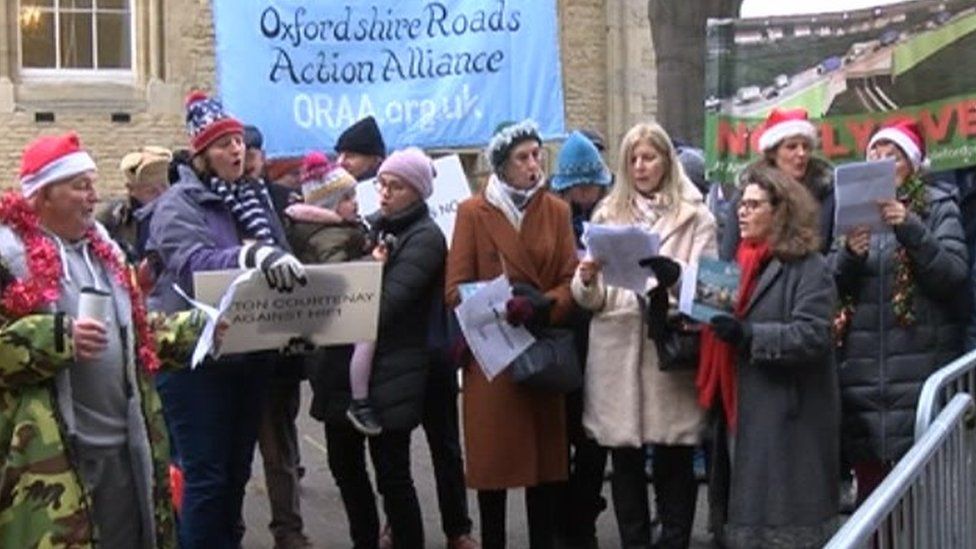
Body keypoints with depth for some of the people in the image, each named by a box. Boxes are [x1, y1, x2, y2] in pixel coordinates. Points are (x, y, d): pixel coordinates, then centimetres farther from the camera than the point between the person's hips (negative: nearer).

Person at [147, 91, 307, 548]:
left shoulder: (255, 198, 12)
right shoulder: (179, 204, -9)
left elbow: (280, 265, 15)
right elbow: (194, 263, -28)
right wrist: (253, 255, -44)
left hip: (250, 354, 7)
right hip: (196, 359, -6)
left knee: (237, 470, 16)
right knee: (207, 476, -2)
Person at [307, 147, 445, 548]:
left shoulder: (424, 238, -9)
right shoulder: (376, 226, 15)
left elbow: (384, 303, -18)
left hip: (389, 373, -8)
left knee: (391, 473, -1)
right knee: (344, 463, 15)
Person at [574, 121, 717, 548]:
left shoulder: (695, 215, 6)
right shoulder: (608, 214, 14)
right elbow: (592, 299, 11)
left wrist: (674, 278, -22)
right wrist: (587, 280, -12)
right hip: (617, 349, 2)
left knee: (674, 460, 3)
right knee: (625, 461, 8)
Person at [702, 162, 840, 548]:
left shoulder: (809, 268, -7)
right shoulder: (744, 263, 18)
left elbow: (812, 335, -19)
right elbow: (725, 327, 21)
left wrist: (748, 336, -26)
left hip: (789, 418, -8)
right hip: (742, 411, 8)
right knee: (742, 515, 13)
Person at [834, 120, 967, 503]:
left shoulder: (937, 206, 6)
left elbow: (955, 275, -6)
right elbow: (831, 287, 8)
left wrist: (912, 231, -18)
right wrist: (849, 255, -12)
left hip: (920, 367, -3)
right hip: (860, 367, 3)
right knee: (868, 479, 6)